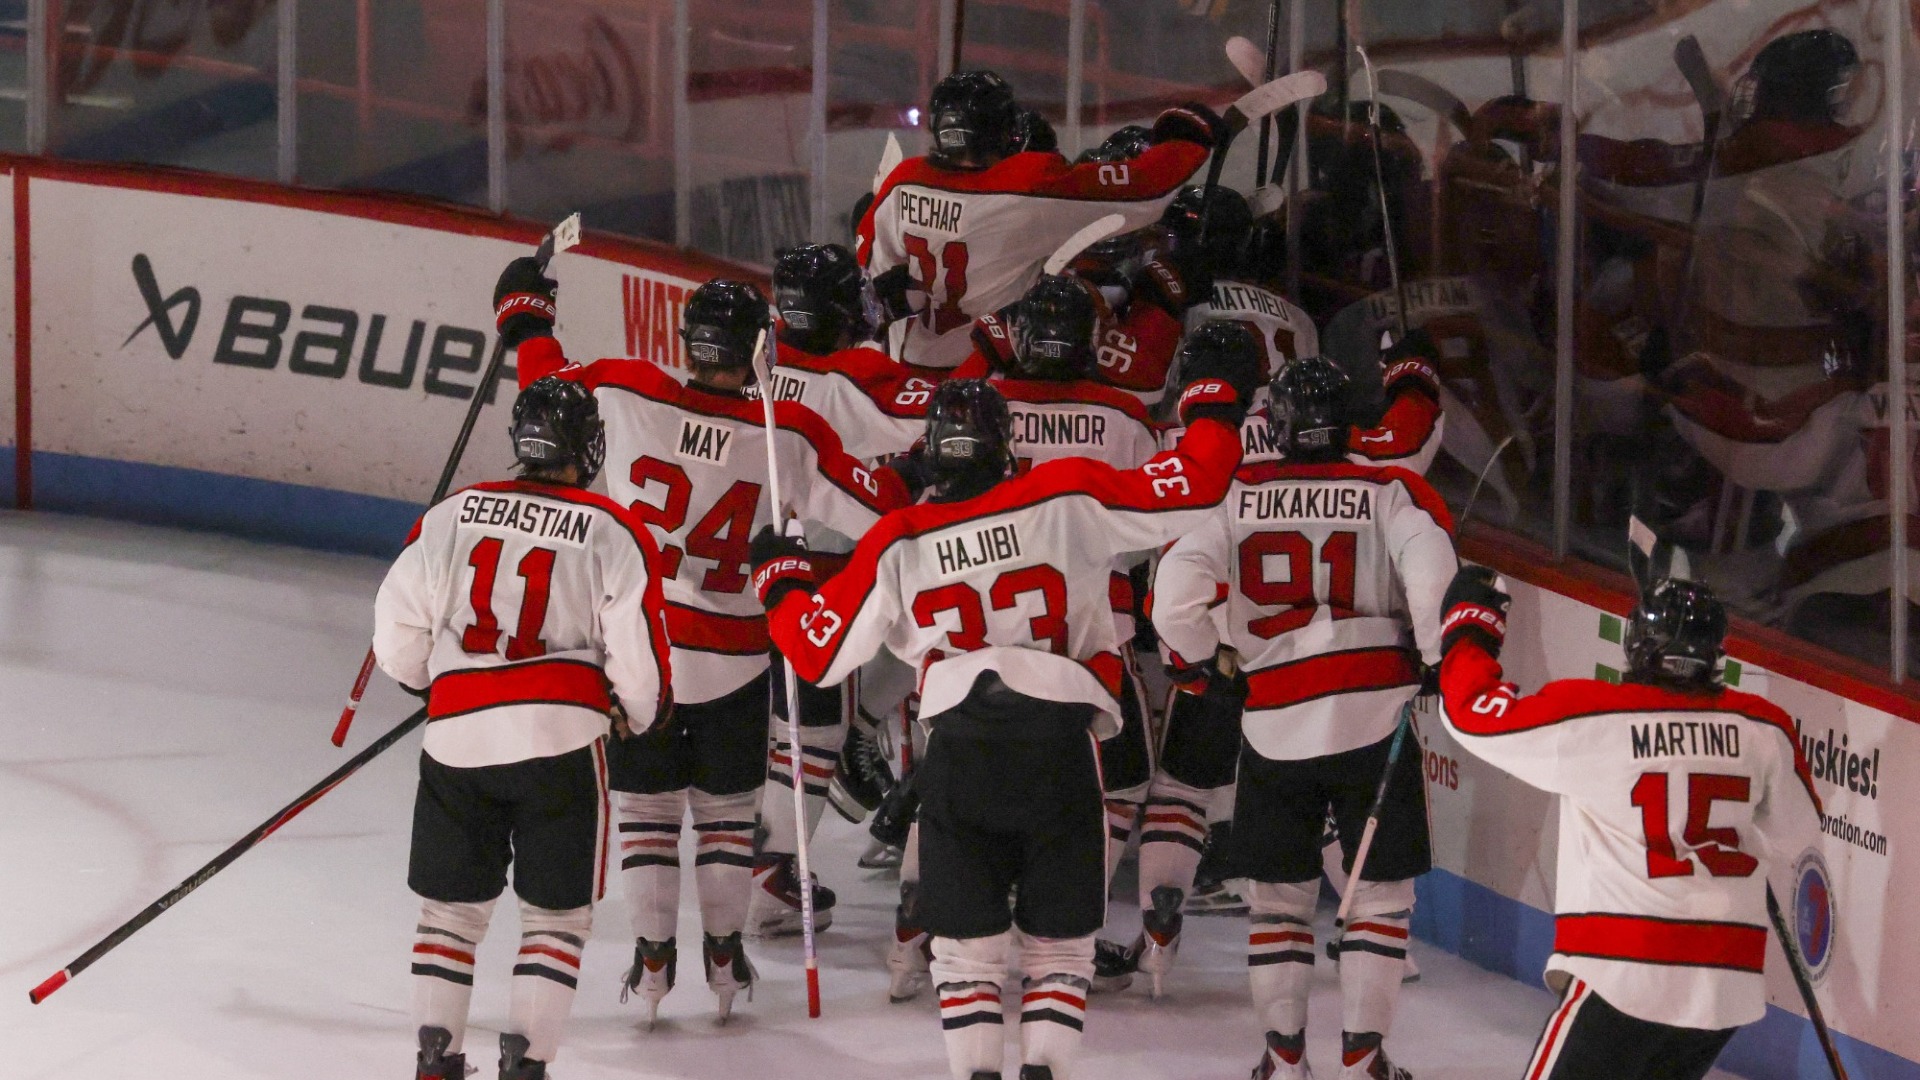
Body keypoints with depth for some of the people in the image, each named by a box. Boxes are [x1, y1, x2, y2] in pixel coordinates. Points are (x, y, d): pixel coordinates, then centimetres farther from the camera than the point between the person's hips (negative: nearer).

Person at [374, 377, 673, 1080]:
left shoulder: (451, 516, 6)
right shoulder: (613, 535, -2)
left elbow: (397, 632, 7)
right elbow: (635, 654, -3)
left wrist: (426, 679, 29)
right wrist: (646, 712, 19)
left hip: (456, 734, 3)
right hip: (561, 737, -2)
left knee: (450, 904, 15)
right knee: (557, 913, 8)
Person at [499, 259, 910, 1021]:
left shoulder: (625, 393, -13)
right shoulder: (788, 435, -14)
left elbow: (547, 386, 4)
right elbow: (876, 508, -9)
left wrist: (525, 313, 22)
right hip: (733, 662, 0)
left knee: (646, 803, 14)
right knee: (726, 806, 17)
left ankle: (652, 955, 13)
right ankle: (724, 953, 20)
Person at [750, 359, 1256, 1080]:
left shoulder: (897, 545, 2)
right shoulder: (1066, 499, -2)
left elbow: (818, 652, 9)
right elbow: (1190, 489, -2)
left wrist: (780, 577, 28)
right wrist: (1215, 402, 14)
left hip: (958, 754, 1)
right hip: (1059, 747, -1)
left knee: (966, 940, 11)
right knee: (1058, 940, 11)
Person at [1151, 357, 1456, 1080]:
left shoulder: (1235, 496, 6)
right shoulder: (1391, 492, 2)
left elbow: (1177, 584, -3)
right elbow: (1431, 566, -16)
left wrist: (1202, 667, 12)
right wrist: (1438, 656, -2)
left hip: (1274, 727, 1)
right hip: (1375, 717, -1)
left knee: (1279, 889, 15)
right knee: (1381, 890, 9)